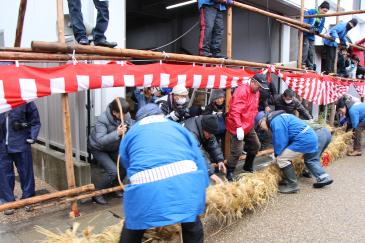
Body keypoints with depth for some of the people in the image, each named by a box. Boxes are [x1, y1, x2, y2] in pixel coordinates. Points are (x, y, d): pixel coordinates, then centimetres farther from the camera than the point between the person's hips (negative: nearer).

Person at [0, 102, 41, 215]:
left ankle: (28, 199, 25)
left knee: (26, 173, 9)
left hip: (21, 144, -2)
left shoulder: (24, 100, -6)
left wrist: (32, 137, -5)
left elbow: (35, 121, 2)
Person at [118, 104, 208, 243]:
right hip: (186, 180, 1)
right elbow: (198, 159, 26)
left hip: (146, 187, -1)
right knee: (192, 226, 25)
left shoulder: (130, 133, 25)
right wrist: (201, 187, 36)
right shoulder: (177, 127, 26)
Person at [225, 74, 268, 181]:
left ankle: (248, 167, 36)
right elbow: (235, 111, -27)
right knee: (237, 150, -10)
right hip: (237, 126, -10)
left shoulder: (256, 92, 10)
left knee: (256, 145, 17)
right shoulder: (242, 90, -20)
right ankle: (229, 172, 7)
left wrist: (252, 122, 15)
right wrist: (239, 127, -31)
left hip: (249, 125, 10)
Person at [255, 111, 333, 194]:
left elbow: (280, 142, -15)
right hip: (311, 137, 11)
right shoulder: (280, 118, 17)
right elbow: (283, 140, 23)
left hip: (304, 140, -11)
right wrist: (277, 152, 18)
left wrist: (277, 154, 0)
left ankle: (292, 185, -1)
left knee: (281, 158, -10)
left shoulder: (276, 121, -15)